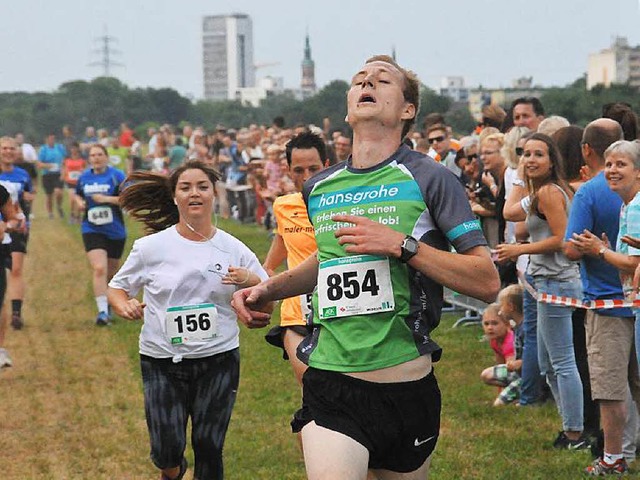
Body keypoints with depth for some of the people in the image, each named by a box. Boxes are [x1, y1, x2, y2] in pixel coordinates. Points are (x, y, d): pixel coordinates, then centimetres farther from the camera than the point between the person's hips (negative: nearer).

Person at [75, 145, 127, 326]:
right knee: (99, 268, -17)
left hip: (115, 231, -1)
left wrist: (107, 199, -22)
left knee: (111, 272, 14)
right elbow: (77, 194, 24)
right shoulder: (84, 177, 4)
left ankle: (107, 302, 39)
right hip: (92, 230, 1)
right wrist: (79, 202, 1)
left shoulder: (116, 175, -8)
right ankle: (102, 311, -19)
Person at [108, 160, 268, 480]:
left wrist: (251, 282, -17)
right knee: (167, 451, -3)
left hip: (219, 361, 1)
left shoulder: (234, 249, 0)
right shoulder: (151, 247, -2)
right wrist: (124, 307, -14)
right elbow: (117, 288, 9)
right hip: (161, 362, -1)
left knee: (209, 448, 2)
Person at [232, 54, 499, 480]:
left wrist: (401, 244, -17)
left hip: (407, 386, -2)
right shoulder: (318, 188, 11)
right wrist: (269, 289, 17)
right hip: (331, 385, 2)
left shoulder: (430, 178, -3)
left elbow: (487, 281, -10)